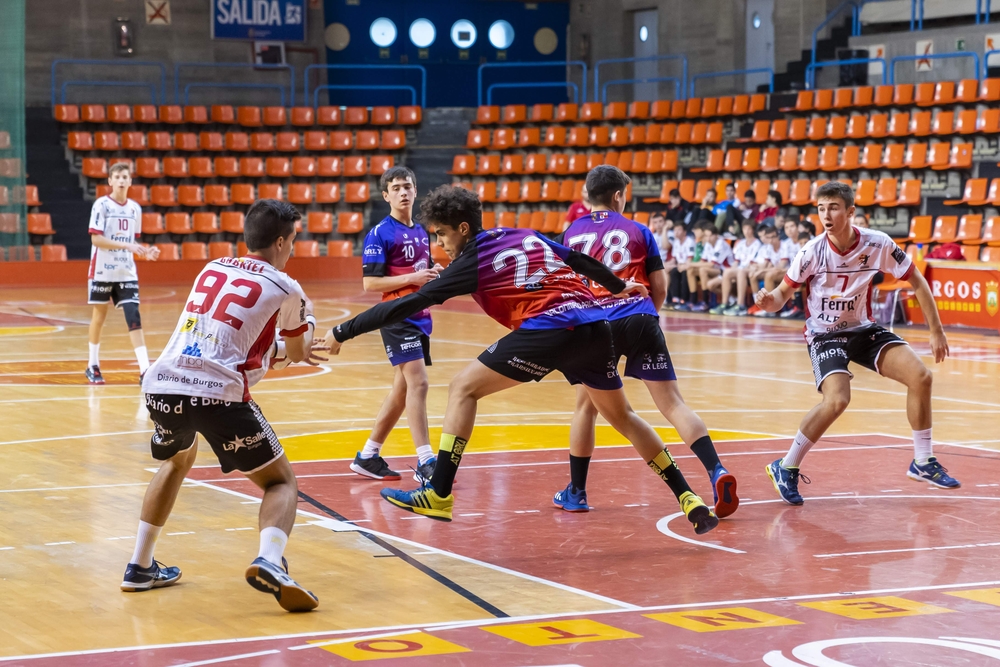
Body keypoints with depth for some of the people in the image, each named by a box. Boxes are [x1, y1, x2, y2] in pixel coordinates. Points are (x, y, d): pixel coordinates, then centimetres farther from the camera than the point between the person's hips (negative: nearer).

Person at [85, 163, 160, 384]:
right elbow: (96, 239, -16)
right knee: (99, 316, 8)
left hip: (126, 272, 3)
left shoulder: (135, 208, 7)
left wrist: (145, 253, -3)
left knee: (134, 317, -6)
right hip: (102, 271, -3)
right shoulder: (101, 205, -8)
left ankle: (145, 370, -12)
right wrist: (126, 245, -24)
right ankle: (93, 366, 23)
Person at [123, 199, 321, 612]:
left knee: (178, 461, 35)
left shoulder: (212, 269, 22)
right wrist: (290, 348, 45)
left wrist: (275, 350, 48)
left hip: (161, 386, 5)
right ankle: (269, 561, -19)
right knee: (281, 481, 10)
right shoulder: (285, 289, 8)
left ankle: (140, 567, 32)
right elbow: (297, 356, 23)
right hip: (217, 393, -5)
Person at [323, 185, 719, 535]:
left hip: (550, 328, -7)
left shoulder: (474, 260, 4)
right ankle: (691, 502, 24)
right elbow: (581, 261, 31)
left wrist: (343, 332, 6)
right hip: (597, 326, 7)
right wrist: (619, 286, 51)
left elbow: (410, 304, 1)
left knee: (464, 388, 2)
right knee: (621, 415, 25)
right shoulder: (528, 236, 22)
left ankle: (439, 495, -8)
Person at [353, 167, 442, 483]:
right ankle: (425, 461, -14)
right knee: (417, 384, -15)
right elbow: (370, 282, -12)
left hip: (421, 317, 8)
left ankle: (368, 456, 19)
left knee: (402, 390, 10)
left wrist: (433, 272, 3)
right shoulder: (380, 234, -7)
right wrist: (412, 278, -19)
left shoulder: (421, 232, 15)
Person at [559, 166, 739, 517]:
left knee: (586, 407, 17)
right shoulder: (638, 231, 13)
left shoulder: (572, 233, 14)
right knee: (672, 403, -2)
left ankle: (576, 493, 24)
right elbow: (659, 287, 13)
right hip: (641, 320, 0)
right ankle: (717, 472, -17)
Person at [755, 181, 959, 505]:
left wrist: (936, 331, -2)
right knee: (837, 400, -27)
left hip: (864, 329, 4)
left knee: (920, 377, -11)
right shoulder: (813, 252, -18)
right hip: (825, 333, -3)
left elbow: (917, 282, -3)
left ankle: (923, 462, 8)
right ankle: (786, 468, -11)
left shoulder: (878, 245, -15)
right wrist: (770, 301, -34)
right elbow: (783, 293, -9)